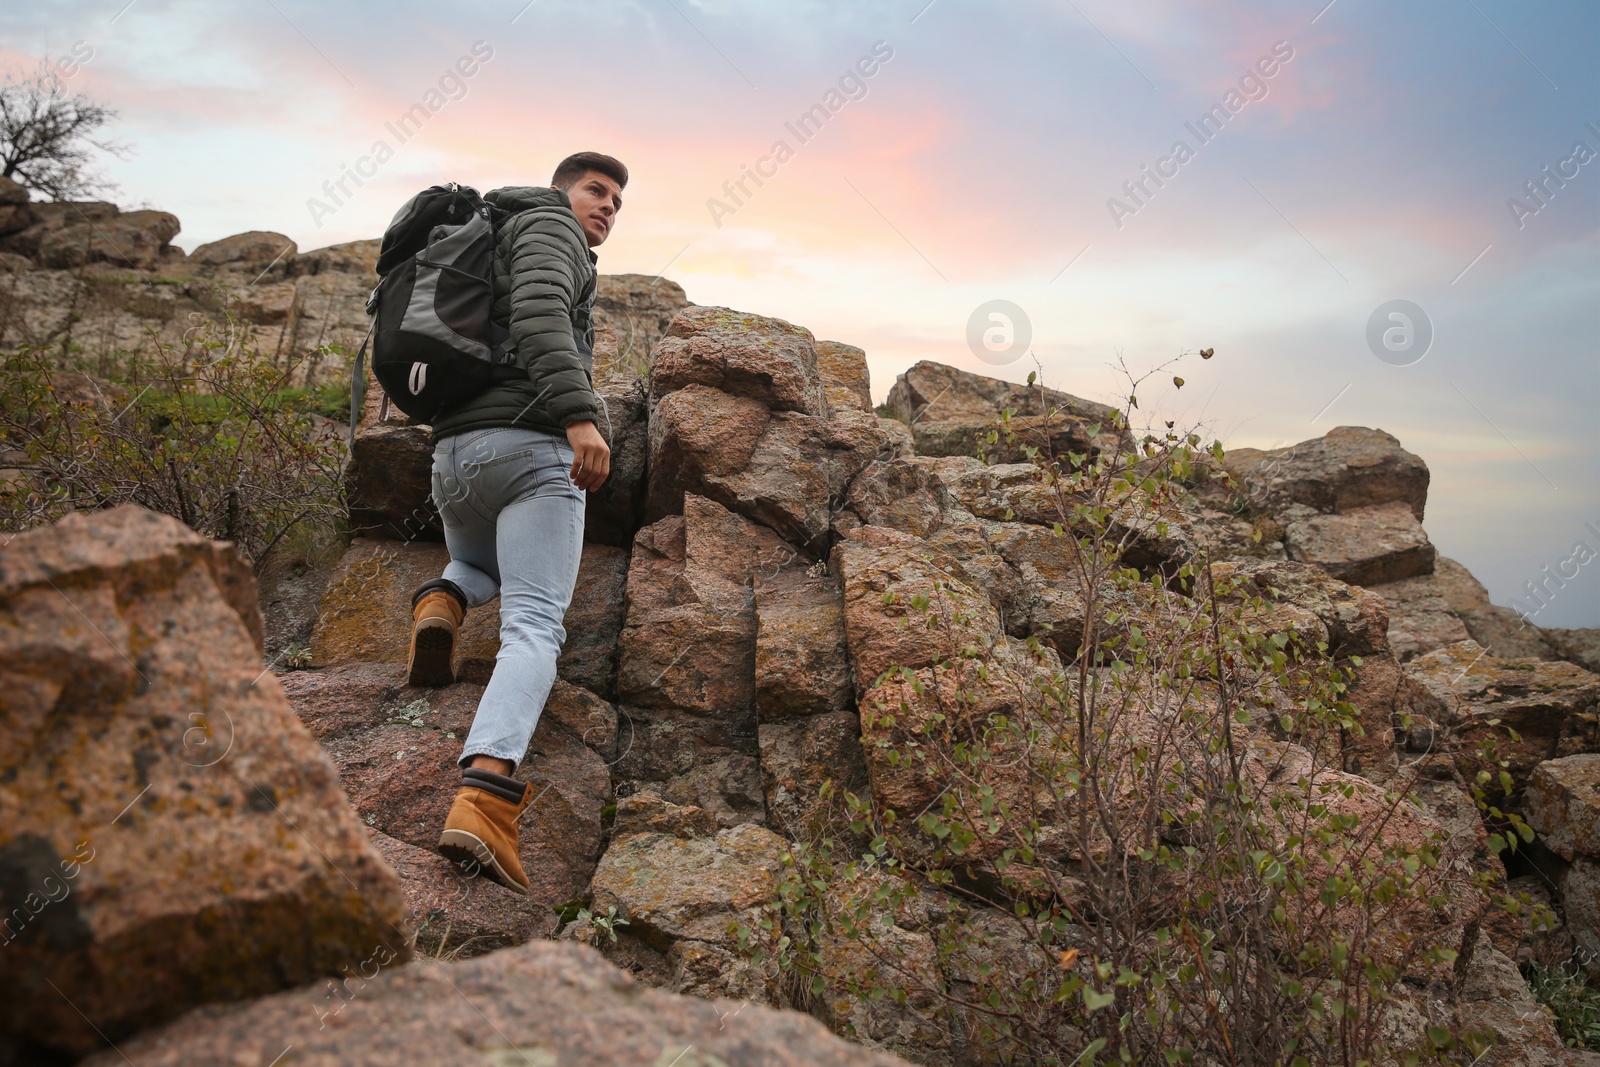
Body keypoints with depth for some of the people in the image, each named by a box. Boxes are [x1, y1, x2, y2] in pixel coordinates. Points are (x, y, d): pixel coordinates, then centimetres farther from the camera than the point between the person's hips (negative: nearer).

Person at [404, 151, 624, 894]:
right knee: (533, 627, -16)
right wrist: (579, 413, -25)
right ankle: (484, 795, -37)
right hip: (532, 446, -8)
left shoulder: (491, 257, 35)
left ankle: (441, 603, 0)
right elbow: (540, 309, -14)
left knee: (479, 568, 36)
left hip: (454, 452, 8)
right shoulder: (547, 225, 8)